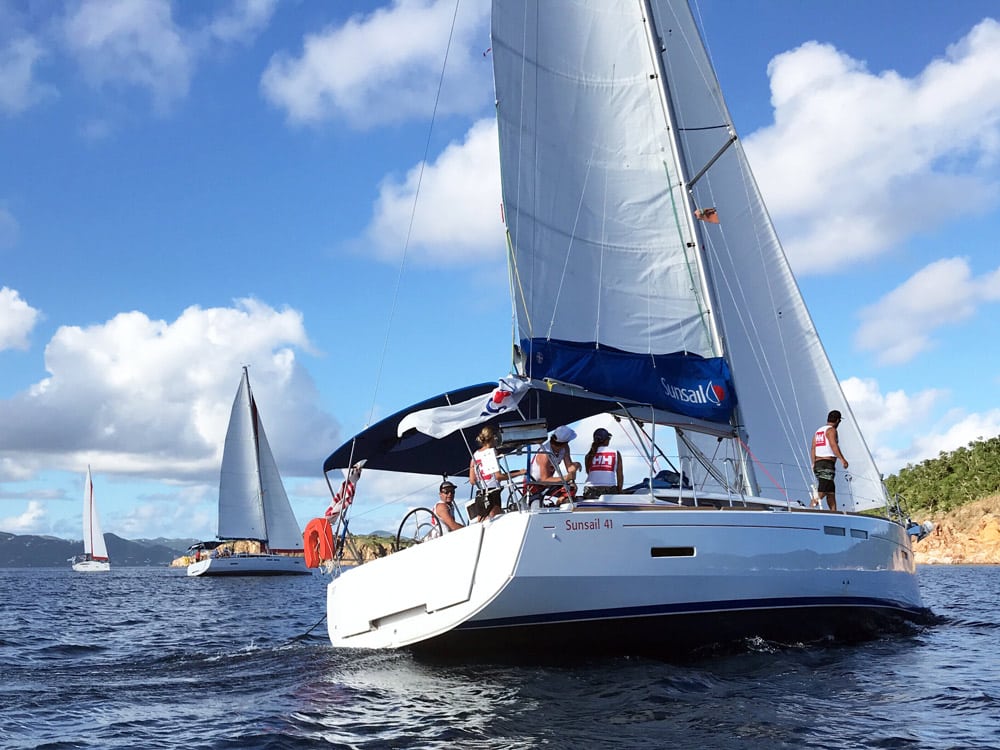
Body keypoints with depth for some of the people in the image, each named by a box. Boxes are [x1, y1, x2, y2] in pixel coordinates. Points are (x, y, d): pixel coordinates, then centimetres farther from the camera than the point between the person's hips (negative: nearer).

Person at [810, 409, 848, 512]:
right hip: (827, 464, -9)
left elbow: (813, 449, 15)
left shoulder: (818, 431, 20)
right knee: (822, 491, -14)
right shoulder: (831, 430, -5)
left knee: (831, 491, 13)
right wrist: (842, 459, -24)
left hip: (818, 463, 9)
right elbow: (833, 445, -20)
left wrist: (814, 464, 14)